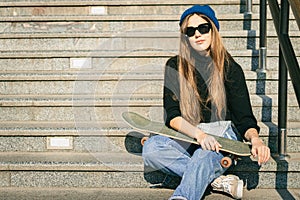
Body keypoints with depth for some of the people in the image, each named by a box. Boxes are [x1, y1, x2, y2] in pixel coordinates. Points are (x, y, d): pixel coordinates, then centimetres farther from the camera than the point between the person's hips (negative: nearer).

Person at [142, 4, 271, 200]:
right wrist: (199, 134, -26)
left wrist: (255, 138, -27)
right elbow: (172, 115, -6)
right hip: (187, 137, 2)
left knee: (204, 156, -36)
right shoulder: (175, 66, 3)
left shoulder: (230, 68, 1)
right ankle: (218, 179, -29)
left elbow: (244, 117, -3)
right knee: (151, 147, -28)